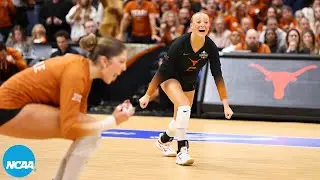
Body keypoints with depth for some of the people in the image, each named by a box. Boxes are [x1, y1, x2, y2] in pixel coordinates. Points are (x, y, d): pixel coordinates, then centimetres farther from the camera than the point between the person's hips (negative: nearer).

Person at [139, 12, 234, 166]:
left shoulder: (211, 48, -21)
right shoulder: (180, 44, -31)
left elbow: (217, 76, -16)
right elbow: (162, 70, -24)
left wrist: (226, 104, -19)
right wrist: (148, 95, -21)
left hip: (189, 82, 5)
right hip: (170, 78, -5)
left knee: (181, 118, 15)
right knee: (184, 107, -30)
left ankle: (164, 141, 47)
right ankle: (182, 150, -25)